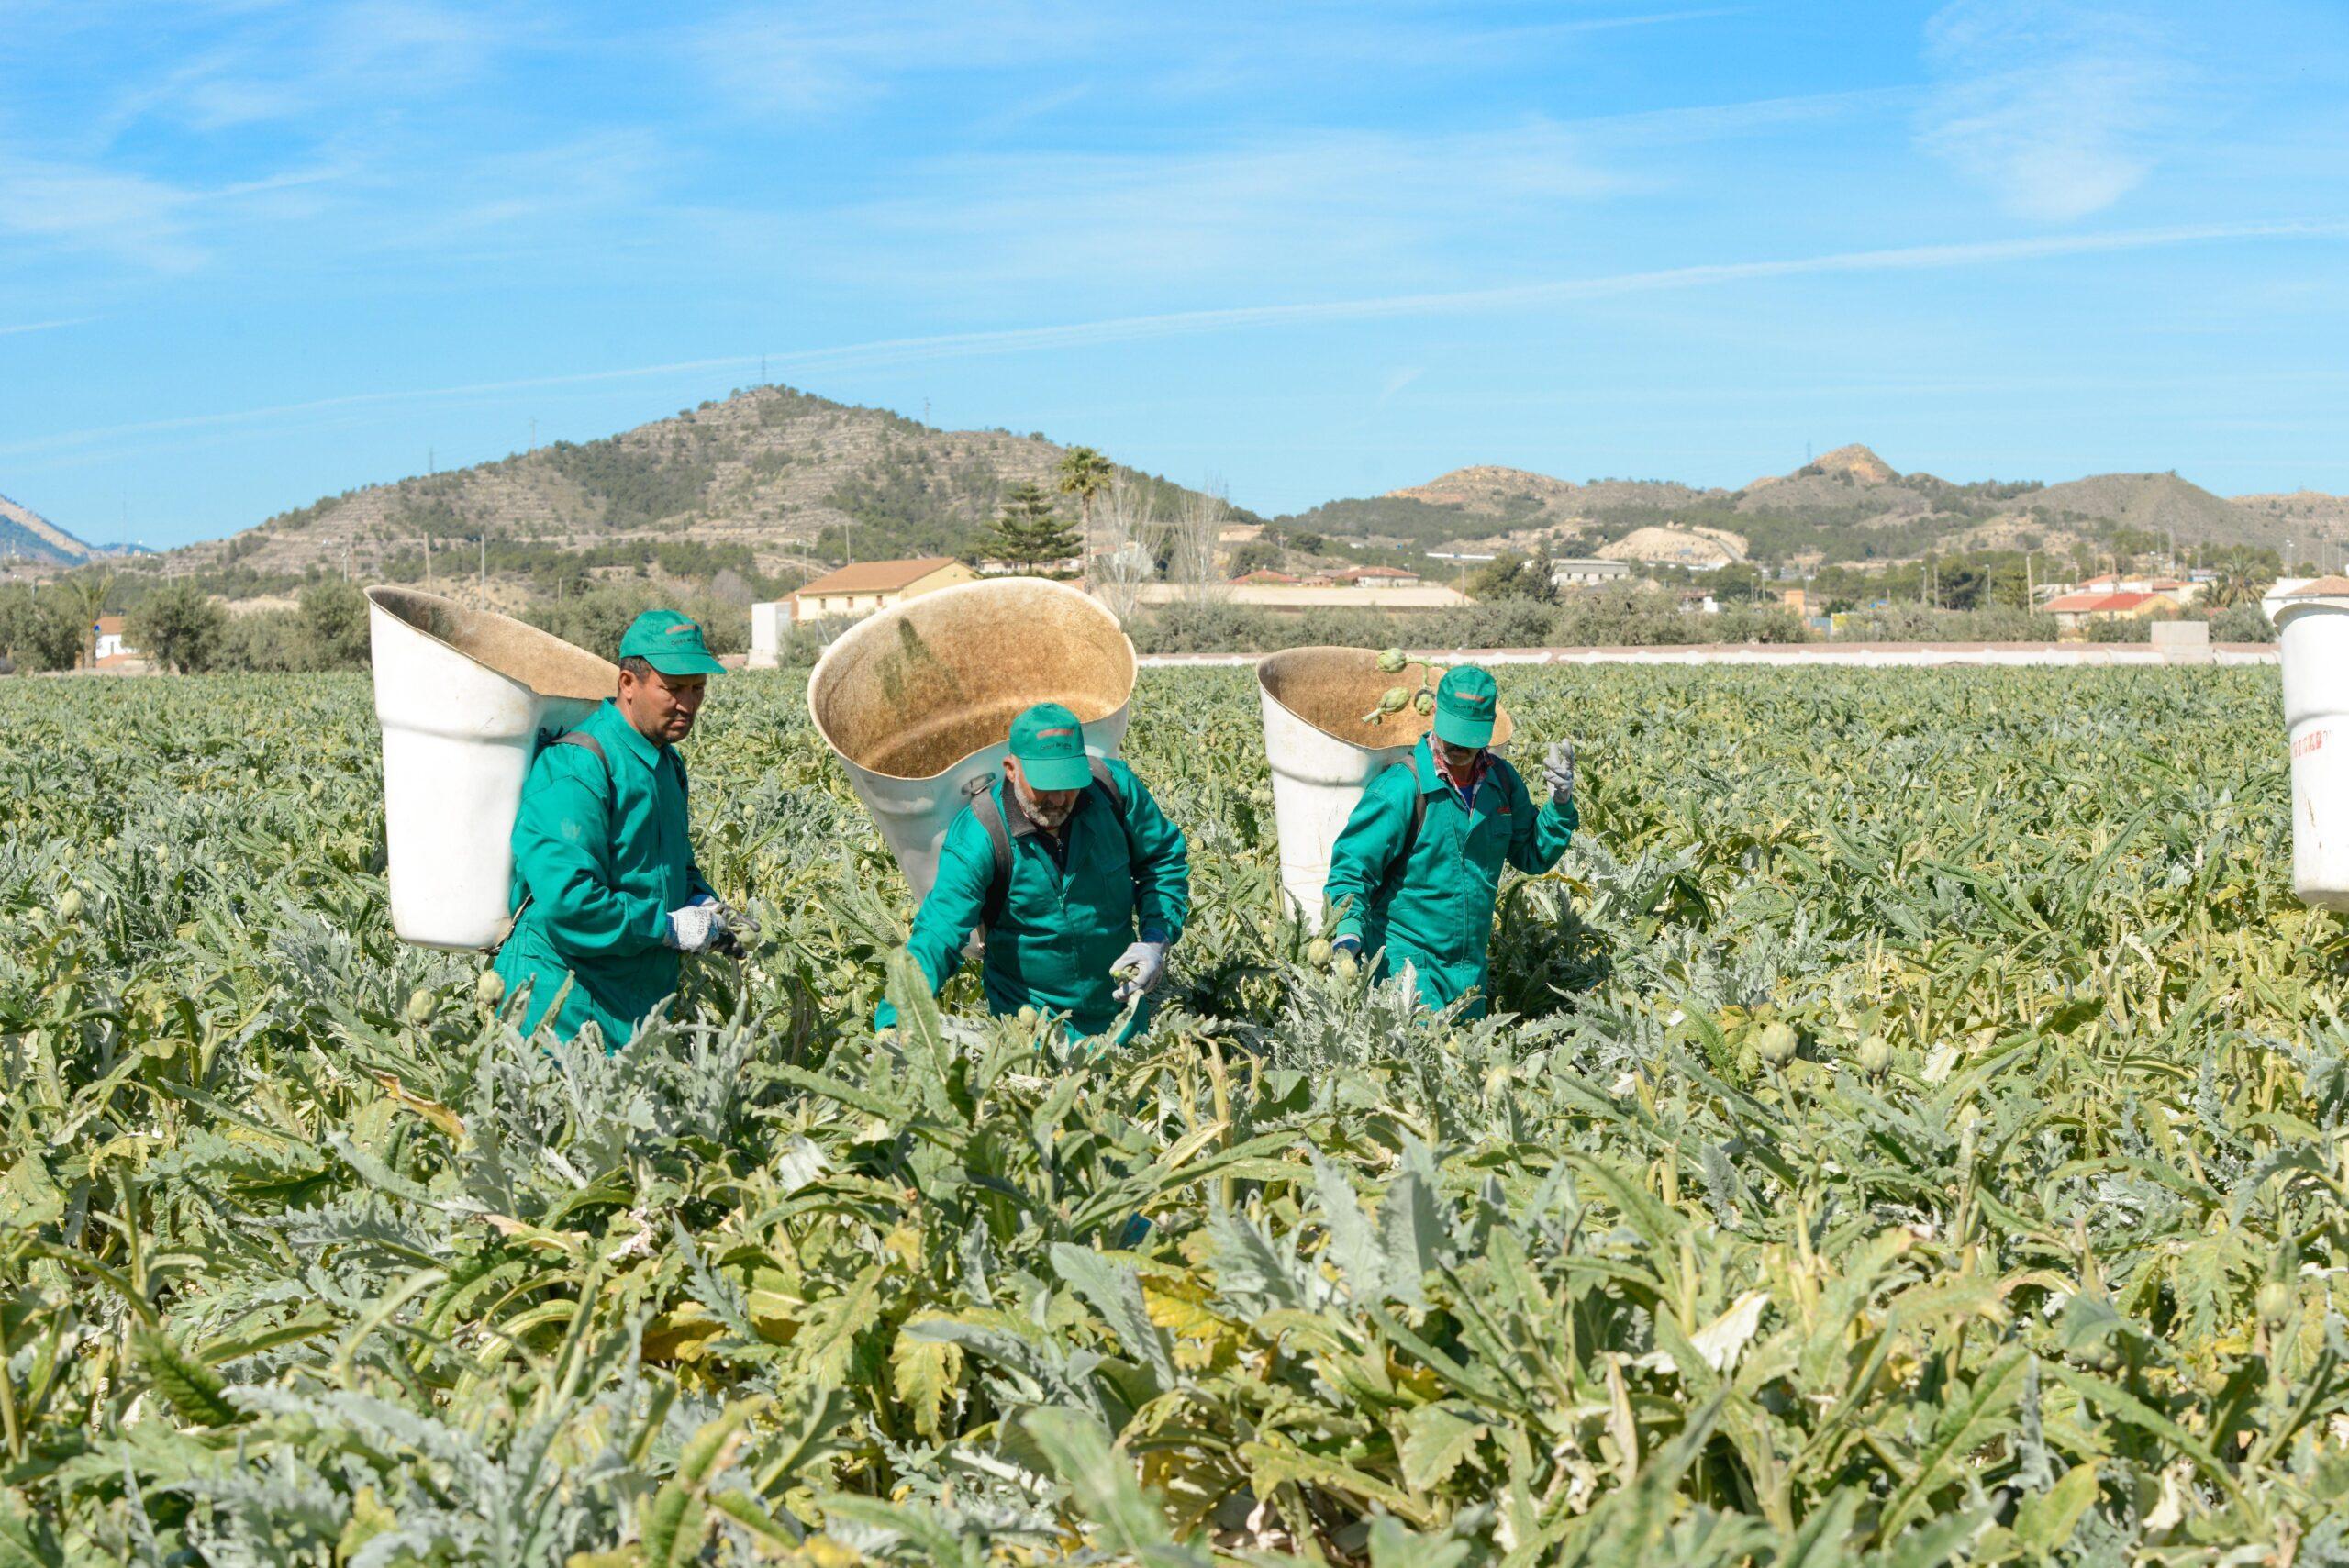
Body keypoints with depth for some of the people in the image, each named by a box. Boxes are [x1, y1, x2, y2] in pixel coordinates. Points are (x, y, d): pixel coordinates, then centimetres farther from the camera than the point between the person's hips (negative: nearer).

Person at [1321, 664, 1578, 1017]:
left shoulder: (1502, 780, 3)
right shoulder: (1401, 788, -16)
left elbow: (1533, 857, 12)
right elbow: (1352, 868, -16)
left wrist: (1560, 802, -3)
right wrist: (1346, 933, -32)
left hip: (1470, 966, 6)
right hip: (1405, 958, -6)